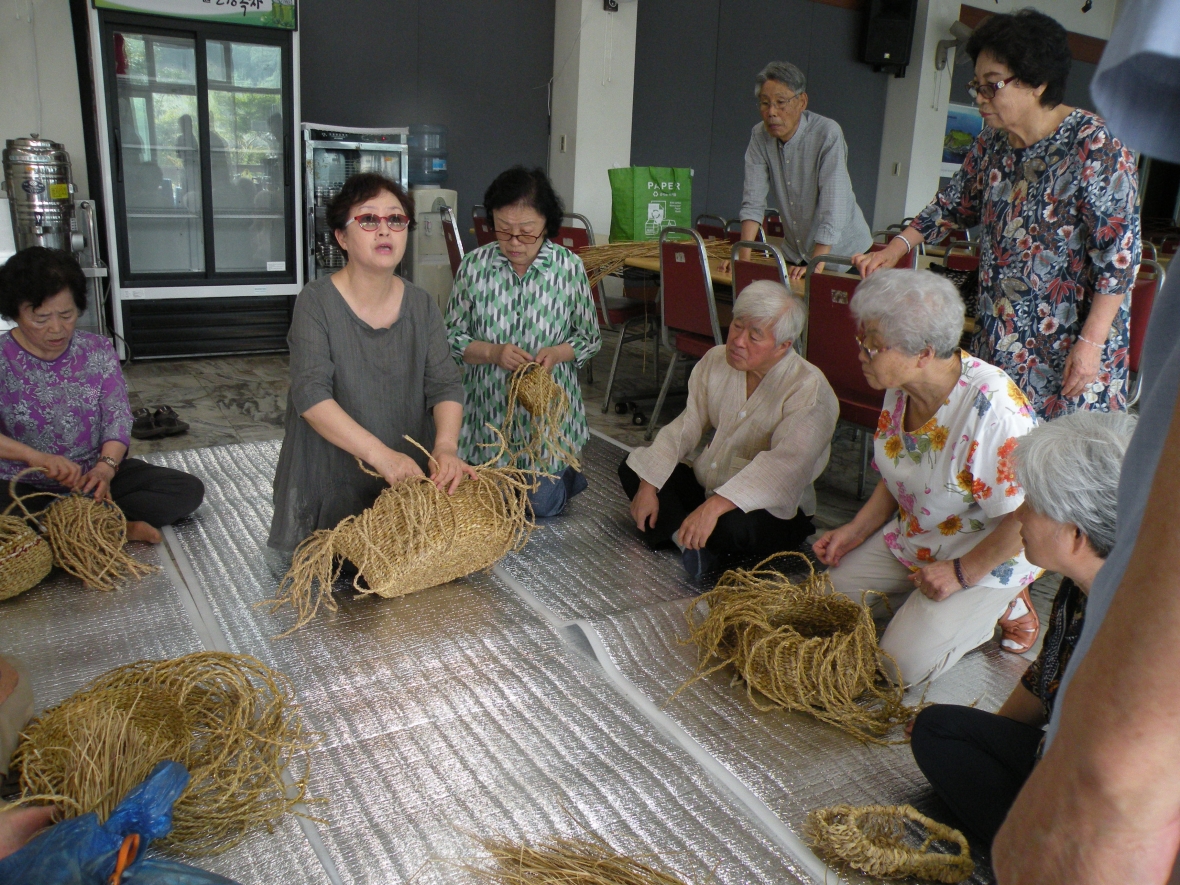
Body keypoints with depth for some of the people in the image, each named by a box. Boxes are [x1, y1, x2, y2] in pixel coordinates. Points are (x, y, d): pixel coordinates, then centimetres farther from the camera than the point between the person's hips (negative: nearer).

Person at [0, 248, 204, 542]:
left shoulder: (97, 351, 0)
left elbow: (118, 418, -9)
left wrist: (106, 467, -28)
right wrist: (35, 456, -41)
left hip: (94, 476, 3)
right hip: (24, 487, -3)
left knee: (188, 490, -15)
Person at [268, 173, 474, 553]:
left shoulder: (421, 304, 3)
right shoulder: (317, 302, -10)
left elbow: (445, 384, -5)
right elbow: (311, 394, -22)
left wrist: (446, 446, -27)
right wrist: (379, 453, -35)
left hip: (411, 477, 4)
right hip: (334, 481, -3)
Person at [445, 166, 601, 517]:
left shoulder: (569, 267, -8)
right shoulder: (474, 265, -7)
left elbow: (590, 337, 0)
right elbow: (452, 335, -2)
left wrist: (557, 353, -20)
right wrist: (492, 353, -20)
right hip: (489, 412, 2)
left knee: (542, 504, 4)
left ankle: (567, 476, 38)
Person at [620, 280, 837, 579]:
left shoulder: (809, 389, -22)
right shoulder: (716, 360, -1)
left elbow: (785, 465, -34)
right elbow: (686, 426, 0)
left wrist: (715, 506, -45)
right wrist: (648, 486, -10)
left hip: (774, 510, -7)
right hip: (708, 487, 7)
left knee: (733, 527, -39)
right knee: (632, 469, -3)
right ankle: (686, 539, -21)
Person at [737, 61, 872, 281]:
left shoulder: (828, 134, -18)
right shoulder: (760, 136, -4)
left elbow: (833, 209, -25)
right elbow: (753, 202, -8)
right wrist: (743, 257, -19)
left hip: (843, 253, -3)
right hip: (795, 254, 4)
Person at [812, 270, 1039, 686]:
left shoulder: (993, 407, -32)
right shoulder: (901, 387, -6)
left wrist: (961, 573, -20)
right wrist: (856, 531, 2)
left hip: (987, 557, -7)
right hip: (912, 540, 8)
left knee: (901, 664, -14)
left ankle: (1000, 606, 7)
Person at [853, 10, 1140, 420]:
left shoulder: (1093, 147, -16)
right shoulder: (993, 140, 6)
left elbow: (1119, 253, -16)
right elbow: (956, 203, 20)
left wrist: (1090, 342, -19)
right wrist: (896, 248, 7)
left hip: (1068, 344, -6)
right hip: (999, 338, 7)